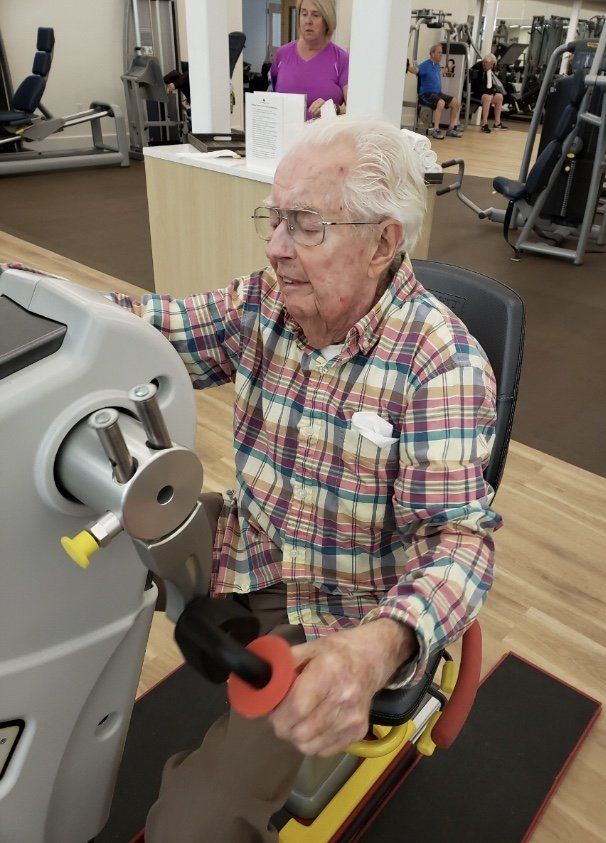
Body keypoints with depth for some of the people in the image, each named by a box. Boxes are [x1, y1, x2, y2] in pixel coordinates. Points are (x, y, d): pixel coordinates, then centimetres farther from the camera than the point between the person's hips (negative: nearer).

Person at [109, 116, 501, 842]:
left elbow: (459, 537, -26)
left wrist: (378, 646, -45)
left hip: (337, 617, -5)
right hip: (239, 547, 6)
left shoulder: (443, 364, -22)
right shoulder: (265, 301, -4)